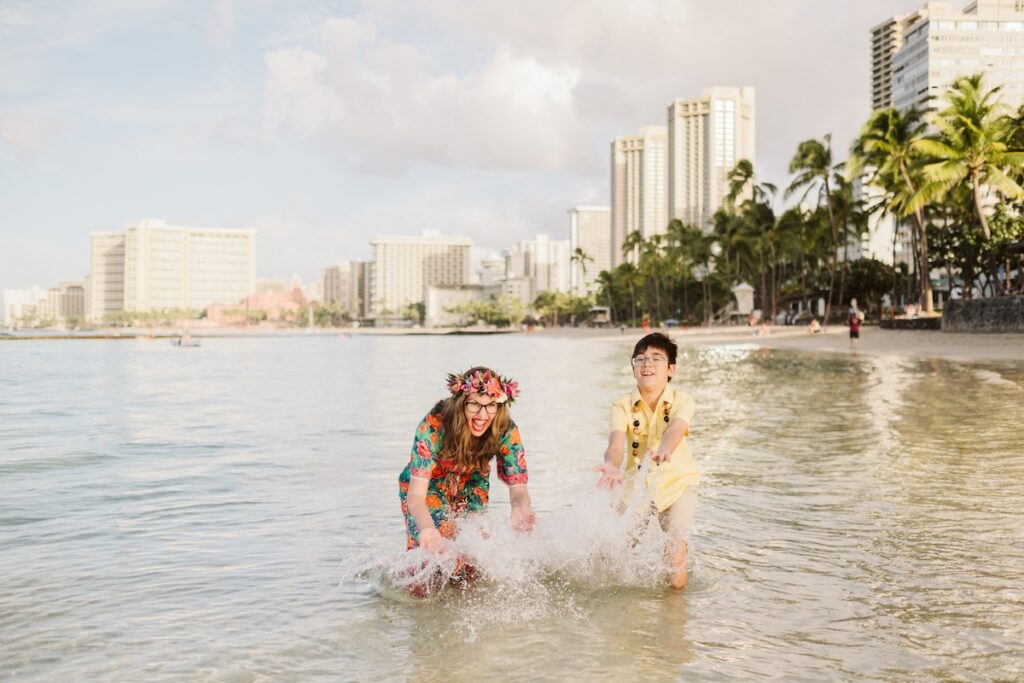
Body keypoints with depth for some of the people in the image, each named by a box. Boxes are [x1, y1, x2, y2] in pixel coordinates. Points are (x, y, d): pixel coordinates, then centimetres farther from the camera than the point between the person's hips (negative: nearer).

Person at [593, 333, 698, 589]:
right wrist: (612, 465, -53)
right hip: (637, 483, 2)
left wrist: (664, 451, -61)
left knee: (676, 554, -16)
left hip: (678, 481, -2)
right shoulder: (623, 406, -13)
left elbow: (676, 429, -37)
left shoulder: (681, 401, -16)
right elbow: (616, 443, -29)